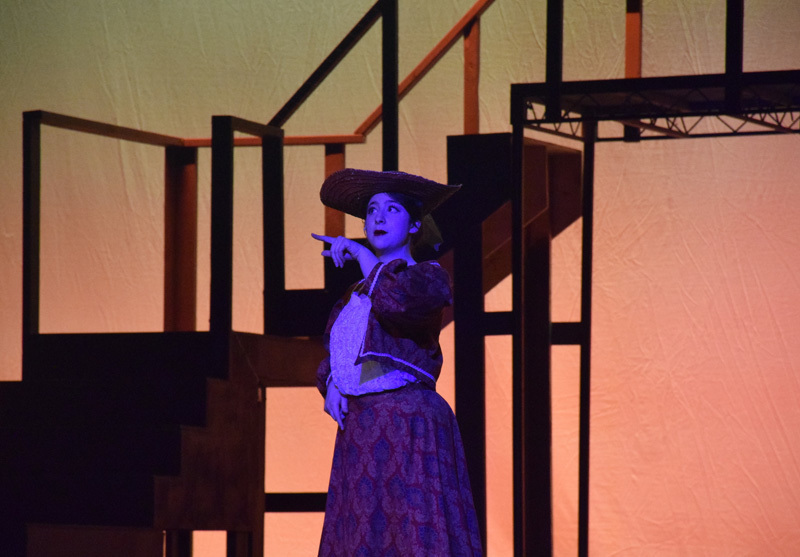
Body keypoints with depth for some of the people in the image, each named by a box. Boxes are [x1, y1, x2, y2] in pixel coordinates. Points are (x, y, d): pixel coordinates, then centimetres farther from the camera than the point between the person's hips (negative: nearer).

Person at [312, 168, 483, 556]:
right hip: (358, 431, 7)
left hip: (407, 428, -7)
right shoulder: (356, 295, 22)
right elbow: (331, 361, 23)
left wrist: (360, 254, -8)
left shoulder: (428, 276, 1)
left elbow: (399, 302, -22)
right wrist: (331, 387, 0)